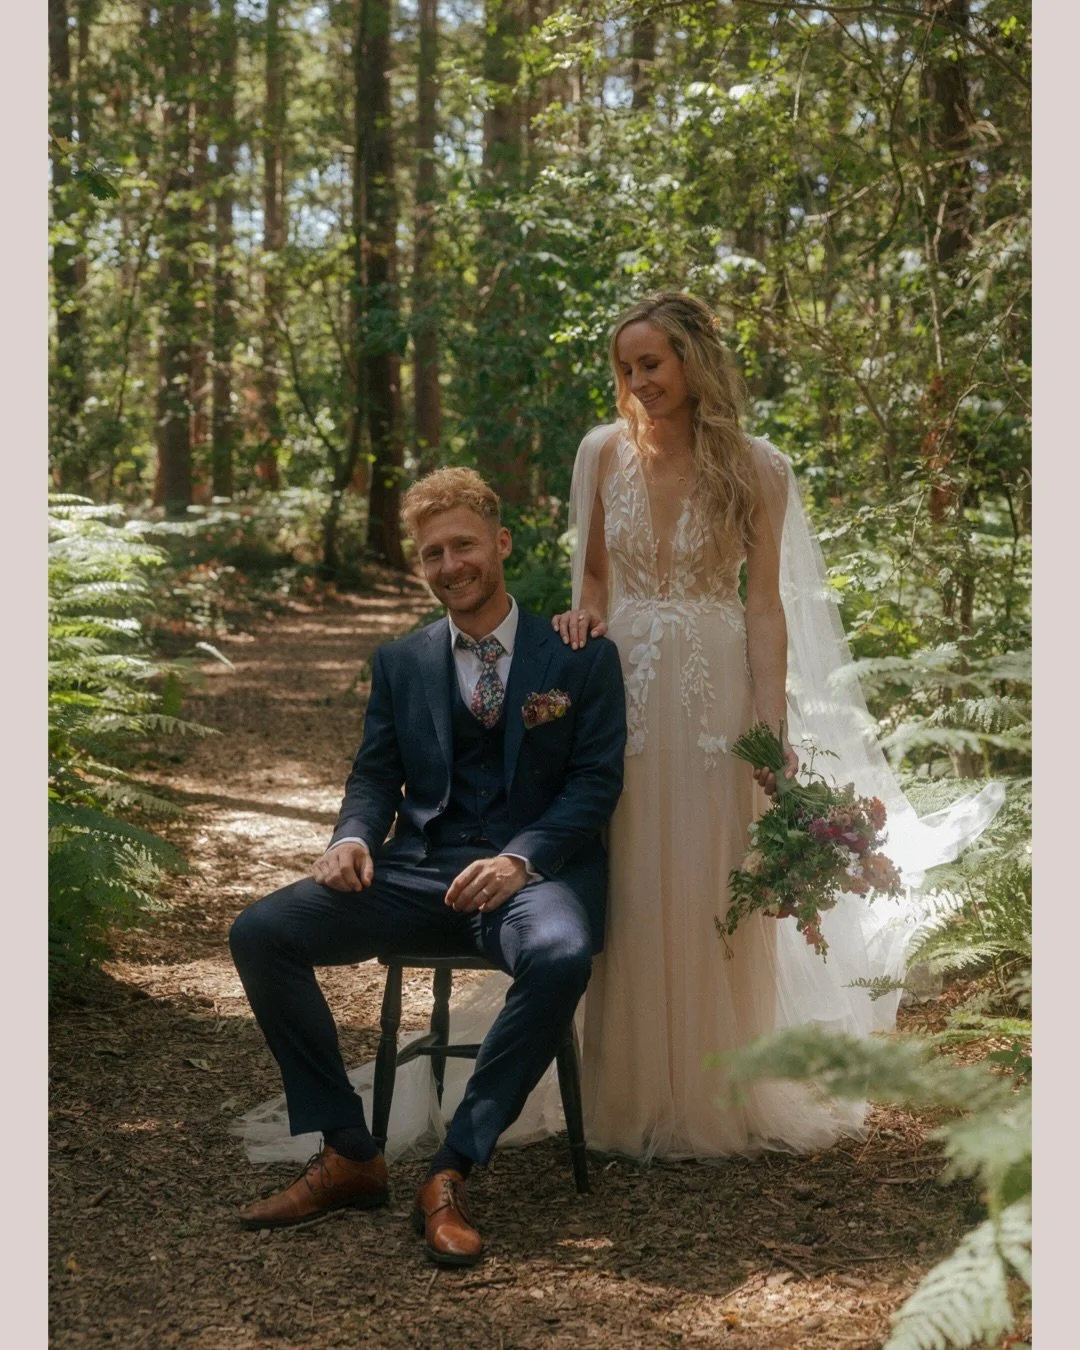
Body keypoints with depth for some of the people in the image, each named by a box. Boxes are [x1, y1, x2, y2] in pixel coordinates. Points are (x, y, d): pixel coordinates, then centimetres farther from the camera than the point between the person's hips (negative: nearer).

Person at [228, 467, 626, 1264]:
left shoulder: (581, 657, 6)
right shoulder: (401, 664, 17)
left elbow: (598, 780, -1)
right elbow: (376, 776, 16)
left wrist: (520, 859, -19)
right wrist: (353, 837, -9)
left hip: (536, 870, -3)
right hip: (418, 869, 4)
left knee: (561, 957, -40)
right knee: (261, 933, -19)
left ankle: (452, 1175, -28)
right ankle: (349, 1156, -11)